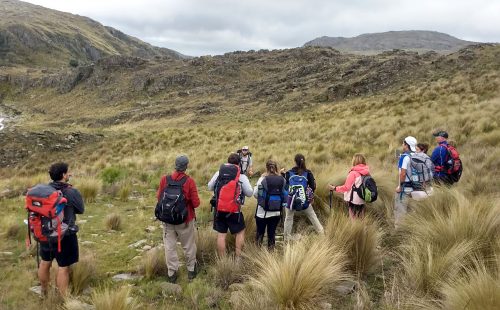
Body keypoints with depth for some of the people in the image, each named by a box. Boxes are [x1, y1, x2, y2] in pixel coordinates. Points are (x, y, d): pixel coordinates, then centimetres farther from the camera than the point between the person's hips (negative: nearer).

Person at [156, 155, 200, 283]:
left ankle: (172, 273, 20)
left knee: (170, 246, 13)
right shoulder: (189, 181, -17)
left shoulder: (164, 179, -10)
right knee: (189, 245, 16)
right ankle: (191, 270, 30)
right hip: (185, 219, -2)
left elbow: (159, 197, 1)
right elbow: (196, 203, -15)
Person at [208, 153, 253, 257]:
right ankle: (238, 257, 18)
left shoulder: (218, 173, 0)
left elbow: (209, 187, 9)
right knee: (240, 232, 17)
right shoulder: (242, 177, -8)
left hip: (219, 209, 3)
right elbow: (249, 193, -5)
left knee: (221, 234, 8)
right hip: (234, 210, -2)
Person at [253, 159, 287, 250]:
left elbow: (255, 194, -4)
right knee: (272, 233, 12)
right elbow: (285, 194, 2)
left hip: (262, 212, -2)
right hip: (276, 212, 2)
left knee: (260, 232, 12)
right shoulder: (282, 180, -3)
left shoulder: (262, 179, -10)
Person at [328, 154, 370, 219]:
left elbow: (346, 187, -13)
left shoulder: (353, 173, -15)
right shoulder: (366, 173, 0)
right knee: (361, 219, 14)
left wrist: (334, 188, -4)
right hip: (362, 200, 6)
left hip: (354, 200, -6)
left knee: (354, 219, 2)